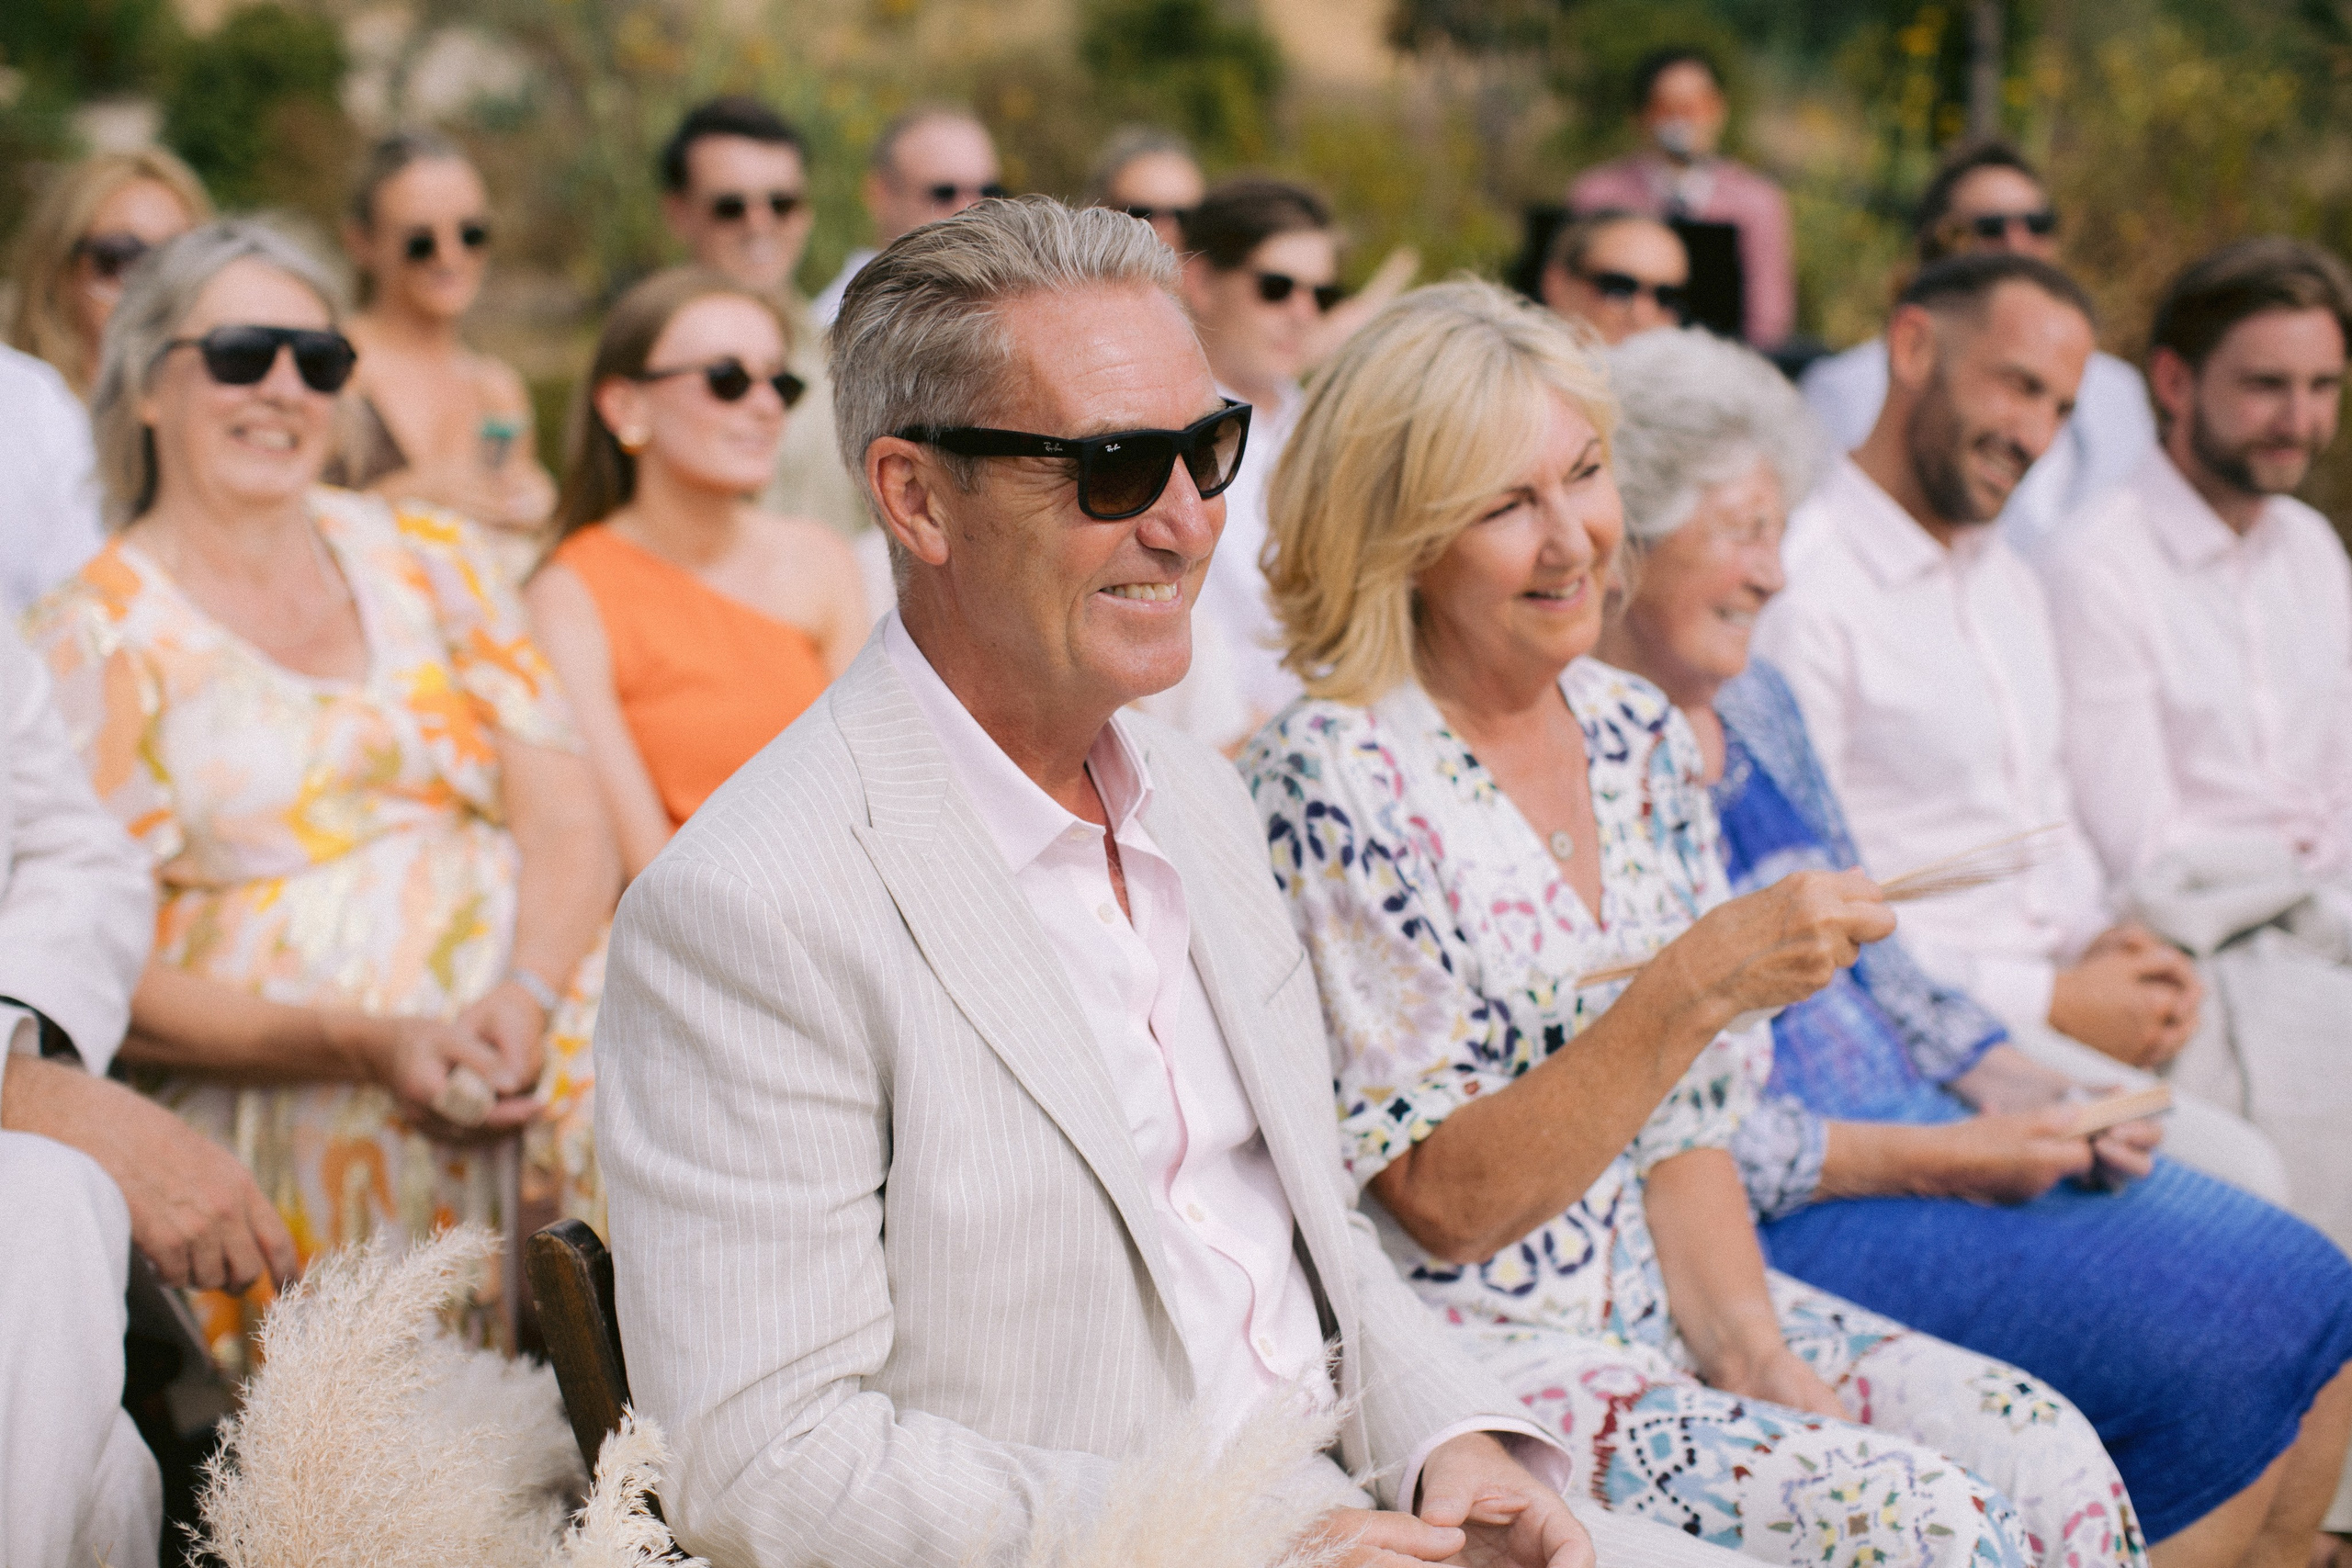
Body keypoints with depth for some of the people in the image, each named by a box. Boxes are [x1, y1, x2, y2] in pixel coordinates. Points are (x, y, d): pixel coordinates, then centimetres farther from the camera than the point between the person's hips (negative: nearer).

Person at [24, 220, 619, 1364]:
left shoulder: (428, 560, 17)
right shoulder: (91, 643, 5)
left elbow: (568, 820, 8)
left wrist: (525, 996, -14)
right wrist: (364, 1043, -18)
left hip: (541, 1000, 4)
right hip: (272, 1090, -4)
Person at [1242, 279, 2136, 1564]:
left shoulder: (1638, 736, 6)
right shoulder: (1335, 779, -16)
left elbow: (1683, 1130, 9)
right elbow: (1444, 1205, -18)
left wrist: (1755, 1356, -6)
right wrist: (1697, 984, -26)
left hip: (1657, 1303, 7)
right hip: (1455, 1351, -7)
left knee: (2054, 1465, -10)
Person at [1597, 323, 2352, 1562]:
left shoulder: (1752, 703, 13)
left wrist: (2008, 1085, 1)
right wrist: (1928, 1161, -17)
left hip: (1918, 1134, 9)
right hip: (1766, 1219, -9)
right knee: (2210, 1345, -17)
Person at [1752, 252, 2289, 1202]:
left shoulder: (2008, 582, 19)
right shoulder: (1802, 589, -14)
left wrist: (2102, 939, 4)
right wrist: (2053, 1004, -14)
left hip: (2046, 992, 9)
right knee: (2237, 1174, -22)